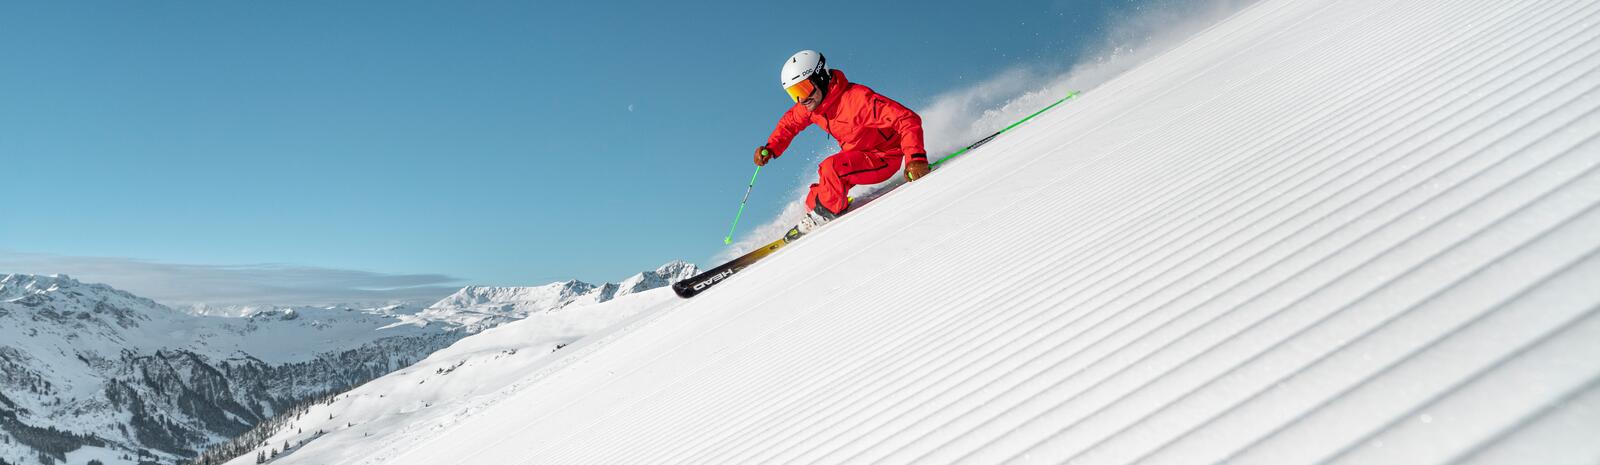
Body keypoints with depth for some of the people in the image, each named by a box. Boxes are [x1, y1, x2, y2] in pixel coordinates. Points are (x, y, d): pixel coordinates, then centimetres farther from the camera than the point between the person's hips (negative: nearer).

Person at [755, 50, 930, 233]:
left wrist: (916, 158, -48)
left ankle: (823, 216, -4)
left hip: (884, 158, -8)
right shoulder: (809, 105, -7)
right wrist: (771, 149, -1)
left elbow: (908, 120, -35)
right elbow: (789, 122, 15)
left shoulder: (857, 98, -32)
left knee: (832, 168, -26)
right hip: (856, 154, 8)